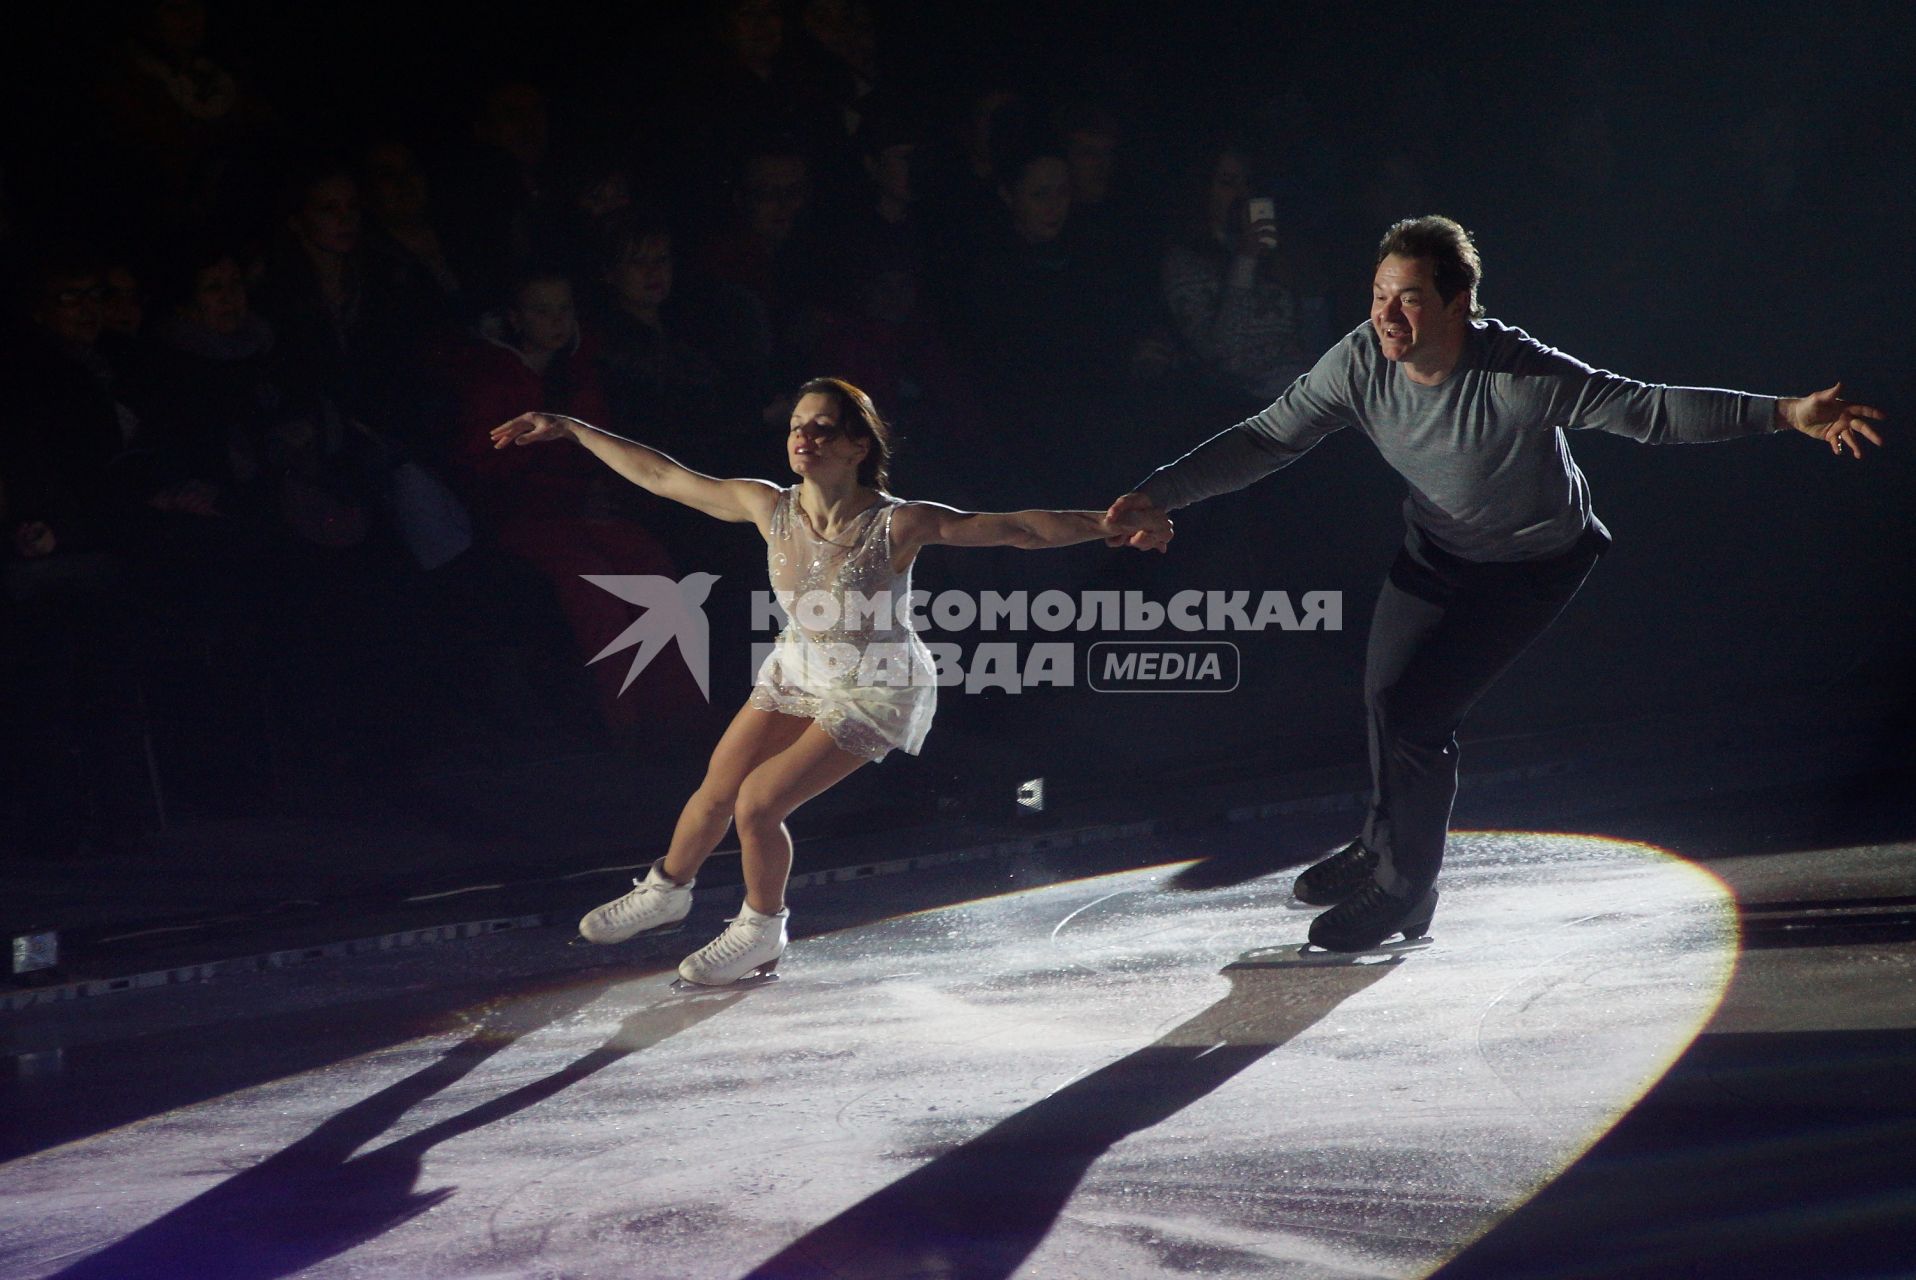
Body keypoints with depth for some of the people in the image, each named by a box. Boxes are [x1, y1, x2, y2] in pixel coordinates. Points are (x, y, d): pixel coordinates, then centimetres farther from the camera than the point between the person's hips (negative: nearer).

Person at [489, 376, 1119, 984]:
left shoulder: (897, 524, -28)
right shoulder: (770, 507, -14)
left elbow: (1019, 527, -28)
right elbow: (660, 476, -6)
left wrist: (1108, 523, -38)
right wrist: (569, 429, -4)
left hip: (877, 691, -5)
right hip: (798, 671, 5)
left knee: (757, 805, -12)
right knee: (716, 791, 11)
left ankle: (762, 929, 16)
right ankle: (668, 889, 42)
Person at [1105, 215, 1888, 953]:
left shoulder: (1517, 377, -36)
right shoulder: (1360, 362, -23)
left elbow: (1646, 409, -33)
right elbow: (1266, 439, -14)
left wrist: (1786, 413, -41)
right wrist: (1156, 497, -22)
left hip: (1533, 561, -5)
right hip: (1434, 547, 5)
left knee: (1413, 711, -14)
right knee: (1386, 694, 12)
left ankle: (1403, 889, 11)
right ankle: (1383, 845, 44)